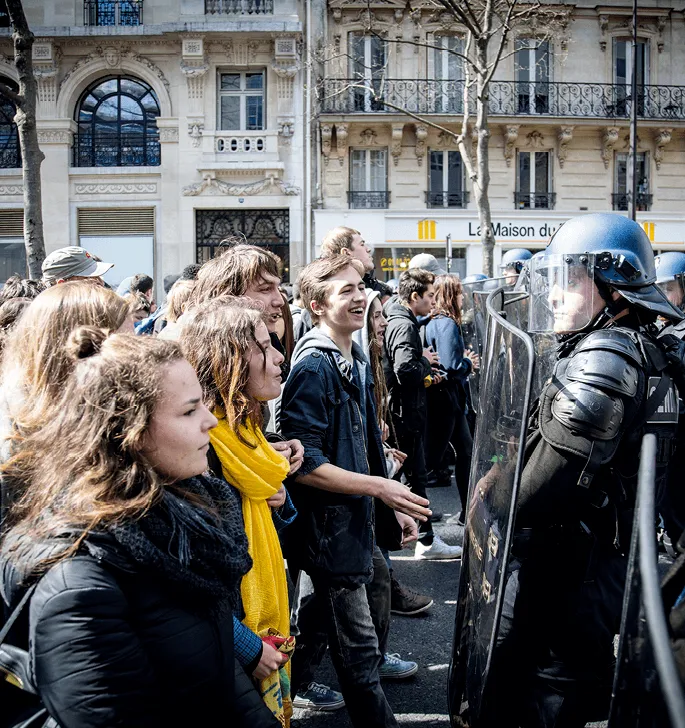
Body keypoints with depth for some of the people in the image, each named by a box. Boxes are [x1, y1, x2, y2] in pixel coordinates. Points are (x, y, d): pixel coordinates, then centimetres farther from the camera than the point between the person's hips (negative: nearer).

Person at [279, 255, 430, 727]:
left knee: (317, 625, 24)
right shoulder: (313, 369, -19)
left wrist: (393, 507, 14)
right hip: (329, 527, -9)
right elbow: (303, 465, -23)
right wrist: (380, 487, -21)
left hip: (356, 521, 9)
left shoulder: (357, 360, 9)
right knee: (359, 652, 3)